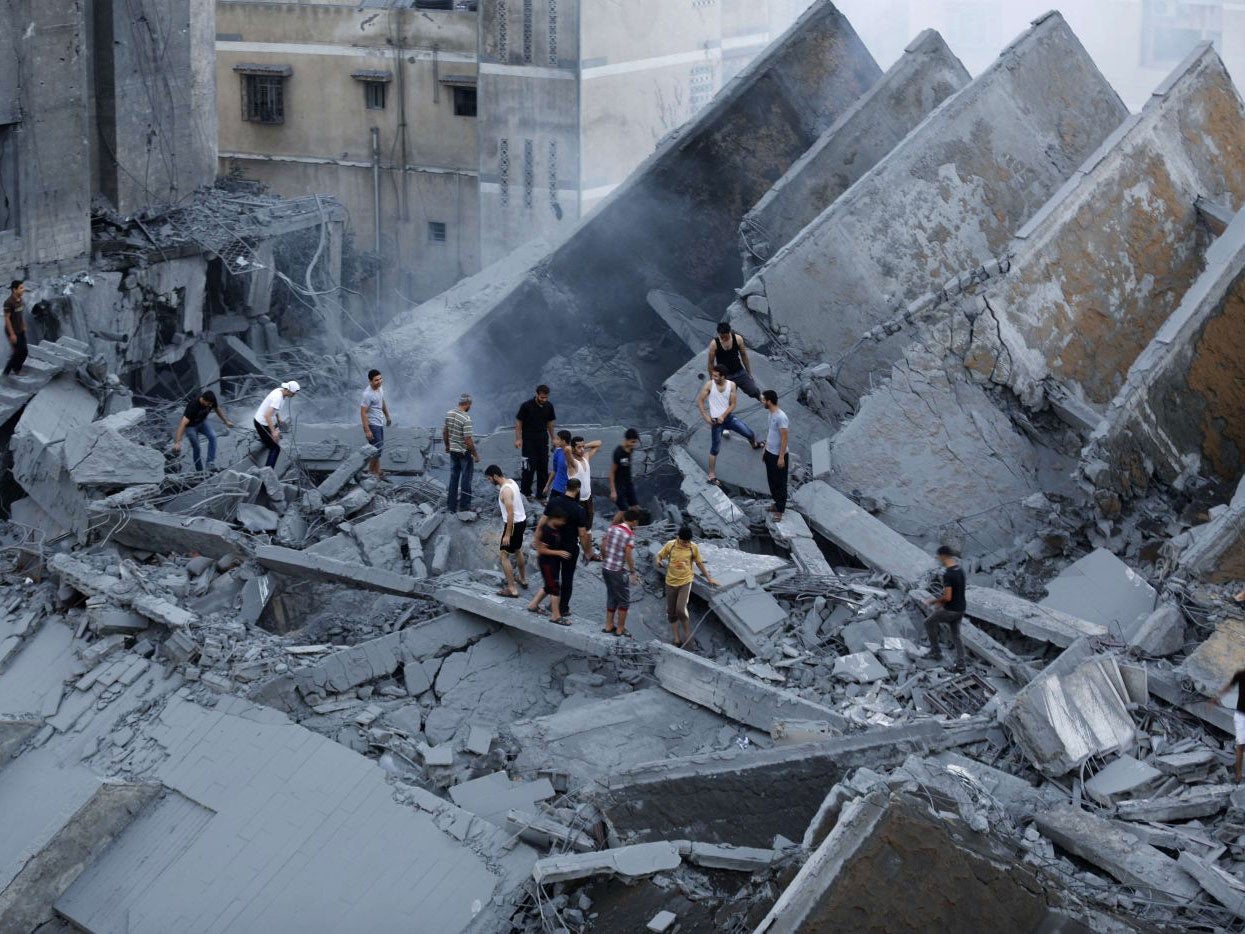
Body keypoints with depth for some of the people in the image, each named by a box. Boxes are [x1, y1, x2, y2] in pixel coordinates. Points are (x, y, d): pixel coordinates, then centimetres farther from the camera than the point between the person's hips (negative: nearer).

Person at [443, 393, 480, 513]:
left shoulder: (449, 414, -3)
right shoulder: (466, 419, -25)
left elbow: (445, 431, 10)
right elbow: (468, 440, -24)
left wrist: (447, 445, 26)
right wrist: (475, 455, -14)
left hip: (453, 450, 7)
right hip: (465, 452, -7)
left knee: (453, 478, 15)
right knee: (466, 478, 8)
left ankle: (451, 505, 20)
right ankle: (464, 505, 15)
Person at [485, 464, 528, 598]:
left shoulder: (506, 491, -26)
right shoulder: (511, 482, 4)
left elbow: (510, 514, -27)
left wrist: (507, 535, -24)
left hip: (514, 524, -10)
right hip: (522, 520, 10)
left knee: (503, 555, -4)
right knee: (517, 550, 28)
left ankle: (512, 589, -4)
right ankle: (523, 579, 45)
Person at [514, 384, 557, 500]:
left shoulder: (549, 406, 2)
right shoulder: (526, 406, -12)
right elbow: (518, 422, -6)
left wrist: (553, 438, 16)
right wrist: (518, 439, -12)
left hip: (543, 441, 4)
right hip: (528, 442, -4)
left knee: (543, 468, 4)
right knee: (529, 467, -5)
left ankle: (541, 495, 11)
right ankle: (525, 492, 11)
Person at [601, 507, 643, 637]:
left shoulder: (613, 528, 4)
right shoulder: (630, 534, -15)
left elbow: (603, 546, 8)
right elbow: (628, 554, -19)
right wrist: (632, 572, -11)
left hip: (606, 568, 7)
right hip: (619, 571, -7)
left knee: (611, 597, 21)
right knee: (624, 601, 8)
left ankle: (609, 625, 26)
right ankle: (620, 629, 12)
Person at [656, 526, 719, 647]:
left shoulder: (693, 547, -5)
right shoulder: (670, 545, -7)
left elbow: (699, 563, 8)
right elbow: (659, 556, 6)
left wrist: (709, 578, 10)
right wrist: (659, 562, -18)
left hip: (685, 582, -2)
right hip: (671, 582, 2)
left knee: (681, 610, -16)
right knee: (671, 612, 6)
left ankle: (688, 633, 8)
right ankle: (677, 638, 19)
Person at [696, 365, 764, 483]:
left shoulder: (731, 385, -7)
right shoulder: (709, 385, -12)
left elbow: (733, 404, -5)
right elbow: (700, 400, -5)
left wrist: (723, 416, -16)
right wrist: (705, 416, -12)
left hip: (729, 416, 2)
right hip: (715, 420, -2)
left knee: (750, 434, -1)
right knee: (715, 448, 2)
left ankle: (754, 444, 37)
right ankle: (711, 474, 15)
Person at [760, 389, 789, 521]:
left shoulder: (781, 417, -25)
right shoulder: (771, 414, 5)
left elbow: (784, 438, -24)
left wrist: (781, 457, -23)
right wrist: (765, 449, 21)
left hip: (778, 455, -9)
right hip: (769, 453, 9)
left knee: (780, 483, 0)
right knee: (772, 480, 19)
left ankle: (780, 510, 7)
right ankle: (777, 503, 34)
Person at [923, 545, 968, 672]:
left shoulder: (947, 574, -26)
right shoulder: (960, 569, 3)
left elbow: (947, 597, -27)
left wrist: (933, 601, -10)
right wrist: (940, 600, 18)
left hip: (950, 610, -8)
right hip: (961, 608, 8)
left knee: (929, 622, 17)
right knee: (956, 635, 21)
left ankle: (936, 651, 24)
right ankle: (960, 664, 17)